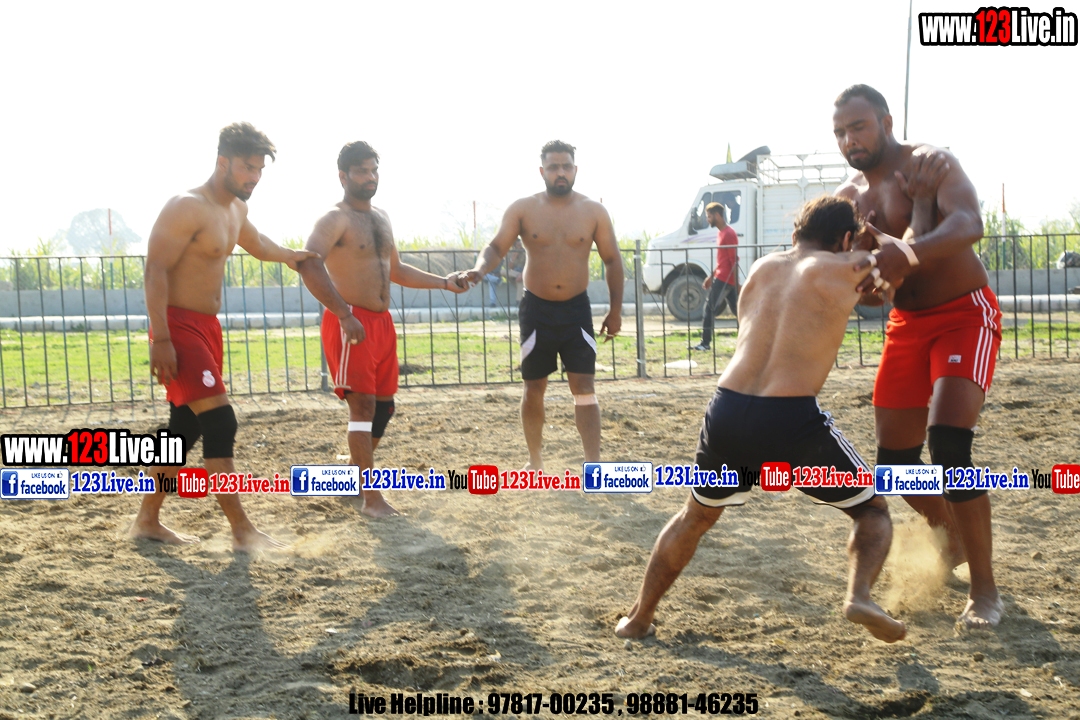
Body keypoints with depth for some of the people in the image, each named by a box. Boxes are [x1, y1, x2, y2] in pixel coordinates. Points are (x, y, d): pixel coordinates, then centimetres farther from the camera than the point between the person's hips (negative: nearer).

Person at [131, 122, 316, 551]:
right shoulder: (188, 208, -15)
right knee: (220, 419, -15)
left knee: (185, 428, 14)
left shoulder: (236, 210, 14)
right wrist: (161, 339, -26)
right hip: (179, 326, -10)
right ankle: (242, 531, -13)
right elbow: (156, 270, -21)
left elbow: (255, 244, 37)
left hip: (207, 327, 10)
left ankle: (147, 521, 26)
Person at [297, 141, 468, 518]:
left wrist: (444, 282, 19)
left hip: (382, 322, 9)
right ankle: (371, 496, -7)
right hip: (351, 323, -8)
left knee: (383, 405, 13)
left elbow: (396, 270, 29)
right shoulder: (335, 219, -10)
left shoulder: (381, 218, 17)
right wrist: (343, 314, -34)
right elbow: (309, 264, -27)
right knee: (362, 404, -10)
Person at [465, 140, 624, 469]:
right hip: (536, 309, 0)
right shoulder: (523, 209, -3)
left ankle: (594, 465, -6)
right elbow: (496, 247, -10)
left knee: (584, 388, -6)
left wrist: (616, 310, 3)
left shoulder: (593, 211, -1)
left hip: (577, 309, 0)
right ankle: (535, 462, 24)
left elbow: (612, 260, 5)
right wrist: (480, 269, -33)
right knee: (534, 388, 9)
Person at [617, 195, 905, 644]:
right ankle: (859, 595, -9)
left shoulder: (762, 268, 19)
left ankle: (638, 619, 34)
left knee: (695, 517, 30)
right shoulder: (837, 271, 6)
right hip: (791, 421, -4)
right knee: (872, 511, 18)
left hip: (726, 411, 4)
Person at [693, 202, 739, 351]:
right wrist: (711, 276, 22)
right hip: (721, 277, 10)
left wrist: (737, 284, -20)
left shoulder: (728, 234, -15)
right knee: (737, 310, 11)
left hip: (724, 279, -10)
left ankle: (705, 343, -4)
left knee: (710, 309, -7)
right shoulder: (721, 233, 16)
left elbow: (734, 261, -18)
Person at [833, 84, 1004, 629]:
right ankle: (952, 539, 38)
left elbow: (968, 225, -34)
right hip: (907, 324, 6)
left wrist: (910, 252, -55)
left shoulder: (931, 164, -14)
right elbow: (863, 282, -10)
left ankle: (984, 590, -11)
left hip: (965, 314, -6)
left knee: (948, 441, -24)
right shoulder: (848, 198, 2)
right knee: (895, 457, 8)